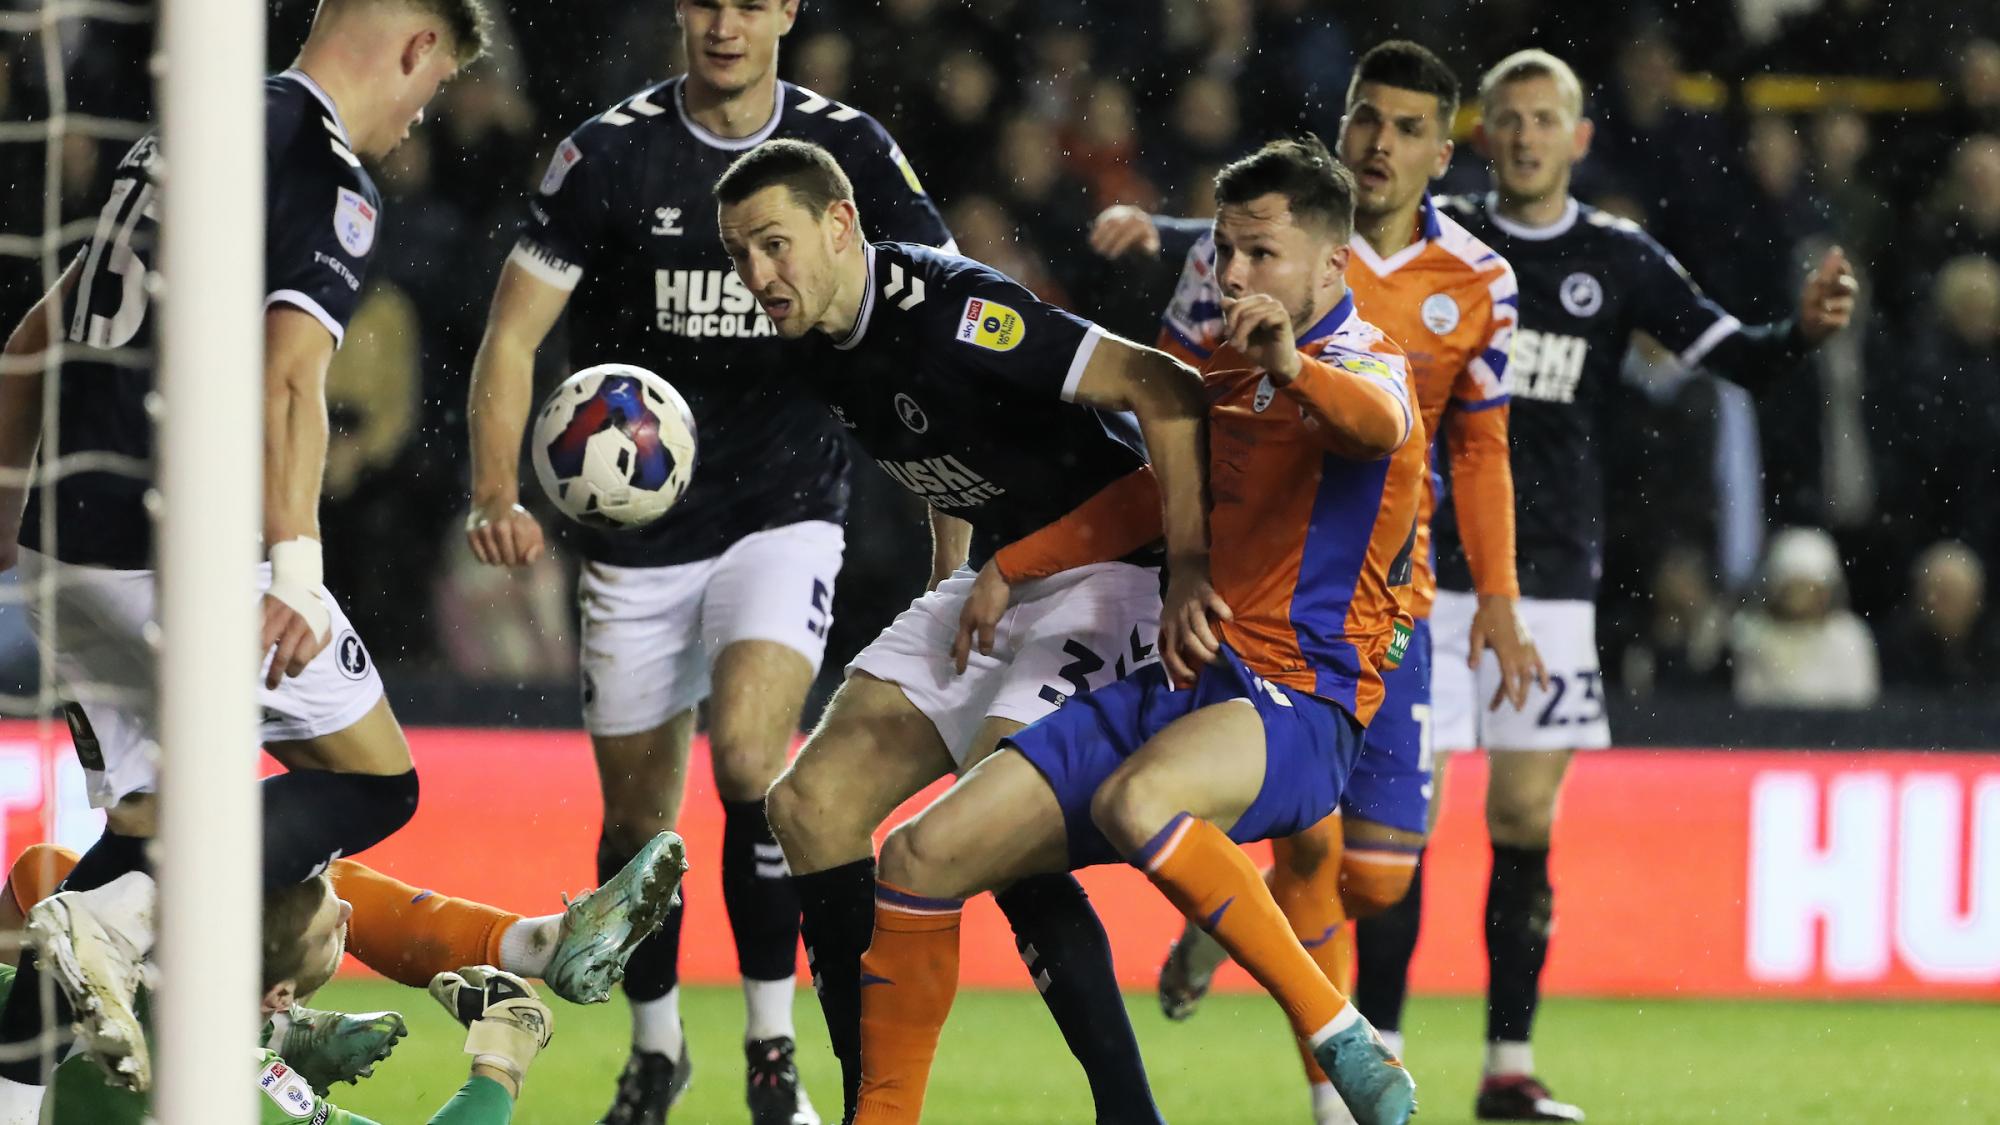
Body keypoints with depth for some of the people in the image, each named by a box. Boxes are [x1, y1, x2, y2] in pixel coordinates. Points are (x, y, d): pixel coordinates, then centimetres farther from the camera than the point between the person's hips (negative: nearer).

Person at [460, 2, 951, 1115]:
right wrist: (497, 495, -19)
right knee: (638, 815, 7)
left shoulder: (848, 148, -3)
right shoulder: (611, 153, -5)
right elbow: (513, 335, -4)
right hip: (638, 533, 1)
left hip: (785, 514, -1)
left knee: (748, 757, -23)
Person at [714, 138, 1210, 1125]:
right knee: (814, 804, -1)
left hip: (1102, 572, -9)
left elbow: (1167, 391, -28)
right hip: (996, 578, 9)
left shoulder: (955, 313, -26)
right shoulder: (816, 355, 1)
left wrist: (1189, 566, -34)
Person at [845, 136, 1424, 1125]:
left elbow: (1376, 420, -33)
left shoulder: (1363, 365, -7)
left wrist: (1294, 365, -54)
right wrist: (1010, 567, 26)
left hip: (1299, 706, -8)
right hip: (1180, 686, 8)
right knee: (921, 858, -3)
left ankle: (1344, 1044, -29)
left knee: (1134, 801, -41)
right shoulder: (1226, 371, 17)